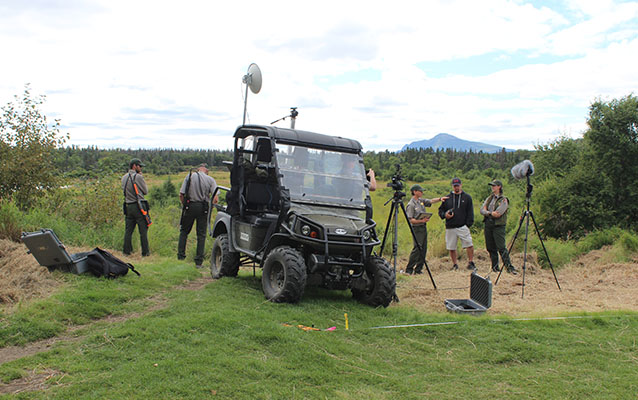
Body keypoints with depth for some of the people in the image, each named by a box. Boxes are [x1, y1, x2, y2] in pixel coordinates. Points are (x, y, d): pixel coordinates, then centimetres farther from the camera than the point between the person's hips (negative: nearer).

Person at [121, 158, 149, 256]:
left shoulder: (124, 177, 9)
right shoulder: (138, 177, -11)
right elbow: (145, 191, -3)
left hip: (128, 206, 6)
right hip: (139, 206, -6)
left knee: (128, 230, 12)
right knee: (143, 230, 1)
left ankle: (126, 250, 16)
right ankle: (145, 252, 5)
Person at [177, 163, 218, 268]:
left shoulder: (189, 176, 4)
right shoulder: (210, 179, 2)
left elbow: (181, 195, -1)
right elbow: (216, 198, -8)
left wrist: (184, 205, 12)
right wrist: (210, 206, 7)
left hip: (190, 206, 0)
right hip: (203, 208, 0)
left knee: (184, 231, 16)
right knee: (201, 235, 6)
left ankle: (181, 255, 9)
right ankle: (199, 261, 6)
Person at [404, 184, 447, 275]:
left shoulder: (421, 201, 12)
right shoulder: (411, 205, -13)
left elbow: (431, 201, 15)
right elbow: (410, 219, -17)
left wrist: (440, 199, -2)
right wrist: (421, 220, -22)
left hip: (424, 227, 9)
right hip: (417, 228, -9)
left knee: (423, 249, 7)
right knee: (417, 248, -14)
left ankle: (418, 269, 12)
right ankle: (409, 270, -10)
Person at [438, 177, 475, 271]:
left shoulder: (467, 197, 8)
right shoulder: (447, 198, 13)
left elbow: (470, 212, 6)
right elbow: (440, 210, 17)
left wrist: (468, 224, -5)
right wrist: (444, 214, -5)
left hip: (463, 227, -2)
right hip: (450, 228, 2)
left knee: (469, 245, -13)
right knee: (451, 248, 4)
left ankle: (470, 263, 0)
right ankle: (455, 265, 17)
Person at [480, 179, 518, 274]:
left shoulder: (503, 200, -3)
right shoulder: (489, 198, 16)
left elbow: (498, 214, -15)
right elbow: (482, 210, 5)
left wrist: (487, 212, -3)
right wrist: (490, 213, -13)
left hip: (498, 226, -6)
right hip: (488, 225, 6)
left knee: (501, 247, -13)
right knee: (490, 248, 7)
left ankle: (509, 267, -8)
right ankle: (495, 267, 15)